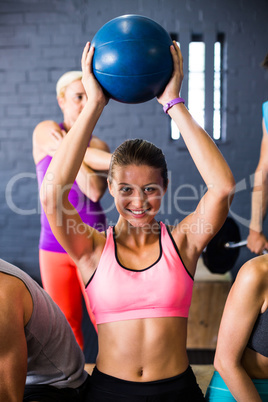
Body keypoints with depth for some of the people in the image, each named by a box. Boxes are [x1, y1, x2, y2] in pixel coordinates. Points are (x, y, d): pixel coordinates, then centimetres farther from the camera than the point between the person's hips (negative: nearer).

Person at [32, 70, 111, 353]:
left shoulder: (98, 146, 4)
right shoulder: (46, 132, -1)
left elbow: (95, 191, -13)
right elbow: (87, 157, -17)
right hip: (55, 246, 0)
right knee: (66, 325, 11)